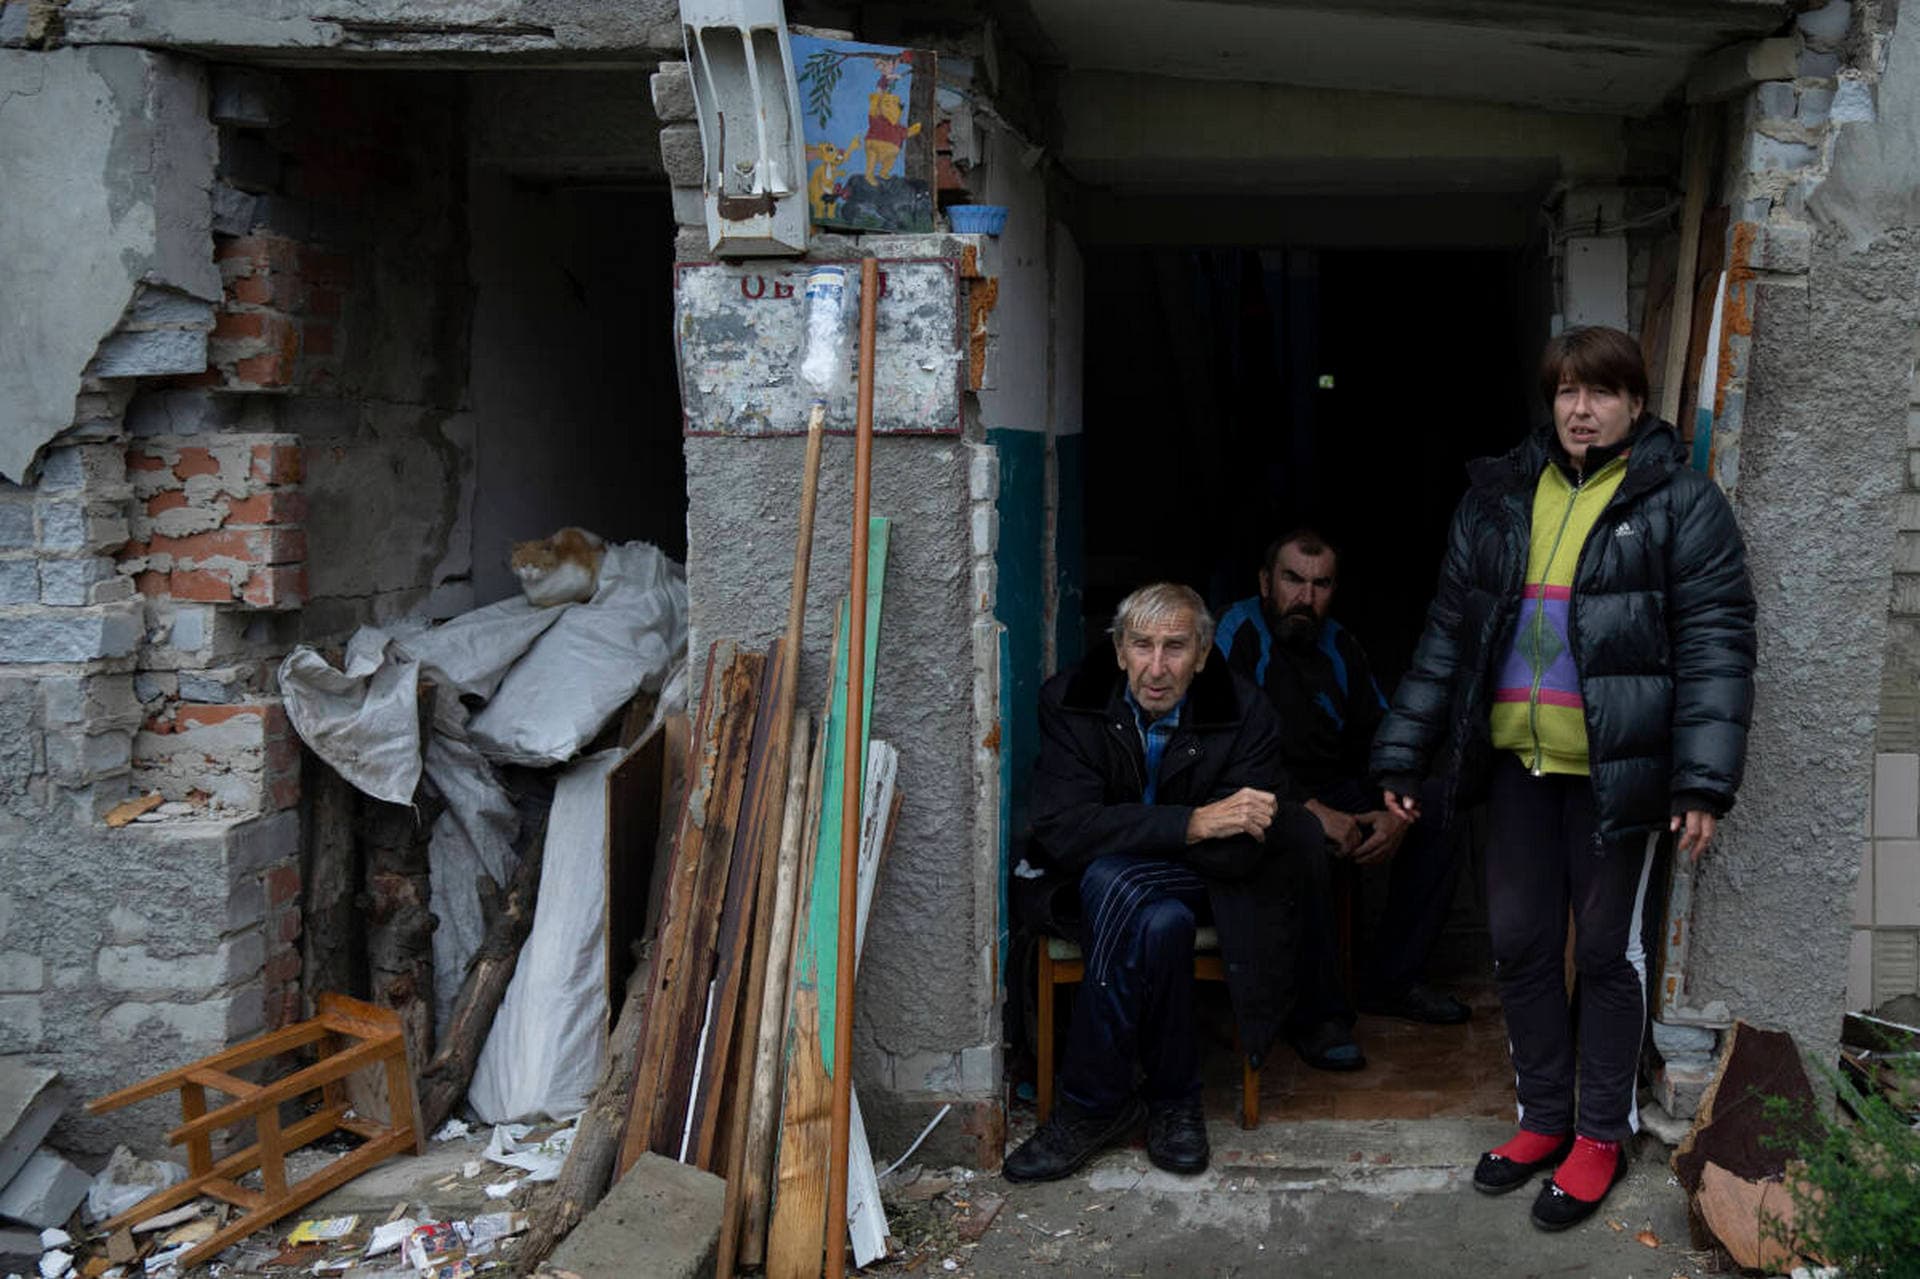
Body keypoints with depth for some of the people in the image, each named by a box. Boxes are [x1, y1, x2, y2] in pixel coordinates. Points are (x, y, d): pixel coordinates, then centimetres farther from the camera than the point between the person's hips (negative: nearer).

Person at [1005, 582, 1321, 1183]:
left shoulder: (1244, 713, -15)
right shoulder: (1071, 700, -13)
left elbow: (1239, 855, -19)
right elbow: (1061, 830, -24)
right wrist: (1193, 823, -32)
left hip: (1205, 885, -1)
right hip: (1100, 882, 1)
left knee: (1113, 880, -33)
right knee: (1162, 923, -35)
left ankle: (1091, 1105, -21)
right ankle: (1173, 1099, -14)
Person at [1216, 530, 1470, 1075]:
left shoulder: (1339, 644, 9)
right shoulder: (1237, 633, -11)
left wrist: (1398, 813, -8)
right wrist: (1311, 811, -26)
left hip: (1339, 793, 7)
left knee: (1436, 829, -5)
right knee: (1307, 851, -36)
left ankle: (1391, 982, 7)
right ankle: (1318, 1017, -20)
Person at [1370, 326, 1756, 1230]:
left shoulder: (1679, 503, -4)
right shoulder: (1498, 499, 9)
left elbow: (1715, 645, -9)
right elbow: (1448, 634, 12)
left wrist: (1704, 780, -17)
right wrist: (1402, 752, 9)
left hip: (1614, 766, -4)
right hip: (1518, 758, 5)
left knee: (1606, 950, 7)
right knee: (1520, 944, 11)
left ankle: (1602, 1134, 23)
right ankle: (1544, 1119, 29)